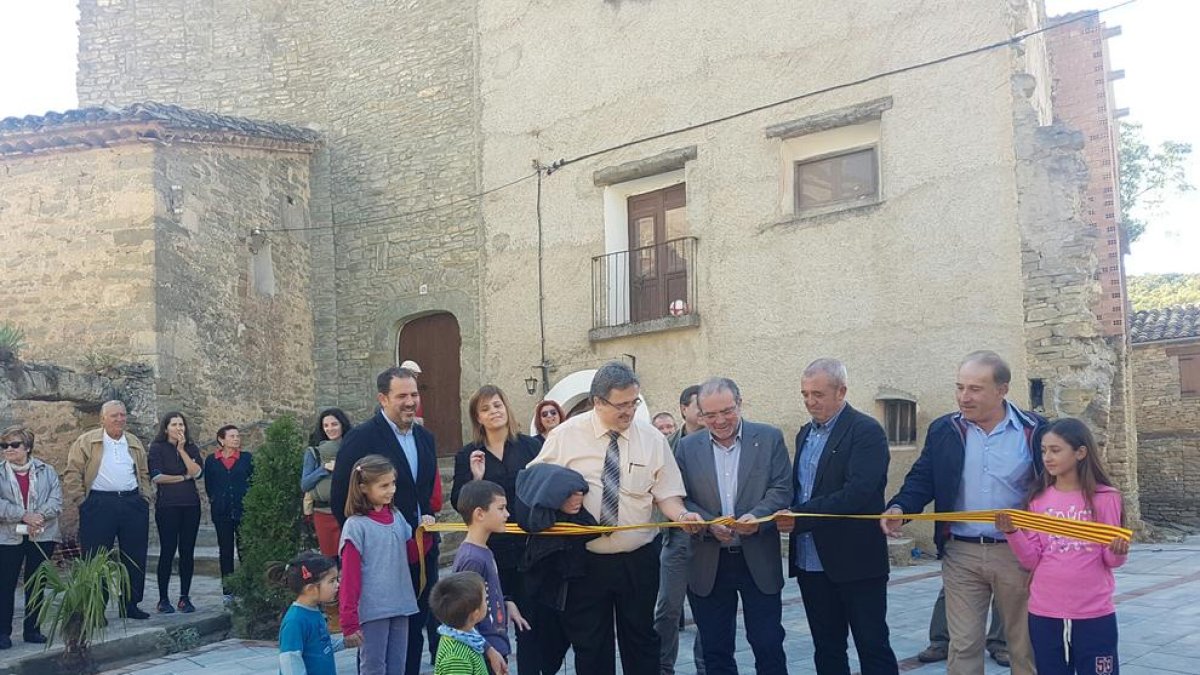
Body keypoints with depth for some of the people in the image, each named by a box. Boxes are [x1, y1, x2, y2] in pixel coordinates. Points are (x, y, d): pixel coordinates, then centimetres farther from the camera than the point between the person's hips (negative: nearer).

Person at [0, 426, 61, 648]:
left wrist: (40, 516, -21)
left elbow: (56, 501, -2)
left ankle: (32, 630, 17)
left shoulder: (46, 471, 5)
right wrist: (24, 516, -20)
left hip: (42, 537, 1)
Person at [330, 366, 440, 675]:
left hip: (420, 550, 7)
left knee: (414, 630, 14)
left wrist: (428, 515, 3)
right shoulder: (361, 438, -12)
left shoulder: (424, 438, 11)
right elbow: (341, 498, -10)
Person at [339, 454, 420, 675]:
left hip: (400, 606, 6)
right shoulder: (356, 525, -10)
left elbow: (411, 555, 17)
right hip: (372, 609, -6)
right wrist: (349, 622, -12)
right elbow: (349, 578, -10)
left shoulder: (396, 517, 8)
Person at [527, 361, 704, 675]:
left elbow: (666, 495, 0)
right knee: (589, 646, 10)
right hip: (584, 562, -1)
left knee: (641, 641, 13)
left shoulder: (652, 439, -2)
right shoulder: (566, 435, -5)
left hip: (638, 562, 1)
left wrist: (682, 516, -20)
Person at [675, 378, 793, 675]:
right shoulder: (688, 447, 5)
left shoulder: (769, 438, 2)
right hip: (708, 564, 2)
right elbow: (680, 500, 1)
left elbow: (782, 489, -4)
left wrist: (757, 516, -22)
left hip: (758, 561, -1)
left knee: (769, 647, 3)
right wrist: (709, 524, -17)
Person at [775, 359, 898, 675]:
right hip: (811, 562, 7)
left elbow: (857, 494, -22)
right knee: (826, 648, 14)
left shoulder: (866, 431, -11)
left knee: (872, 647, 2)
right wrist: (787, 515, -5)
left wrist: (800, 517, -22)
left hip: (856, 562, -7)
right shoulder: (805, 433, 14)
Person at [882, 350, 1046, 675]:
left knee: (1024, 645, 12)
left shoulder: (1034, 430, -5)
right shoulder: (943, 430, 2)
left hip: (1017, 554, -1)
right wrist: (899, 509, -18)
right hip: (961, 554, 2)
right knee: (963, 645, 5)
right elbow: (922, 479, 2)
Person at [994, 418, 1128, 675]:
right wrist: (1012, 533, -16)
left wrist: (1118, 552, -22)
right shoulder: (1038, 499, 3)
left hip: (1094, 615, -3)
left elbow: (1111, 561, 0)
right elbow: (1031, 560, 0)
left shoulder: (1105, 497, -4)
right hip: (1044, 615, 3)